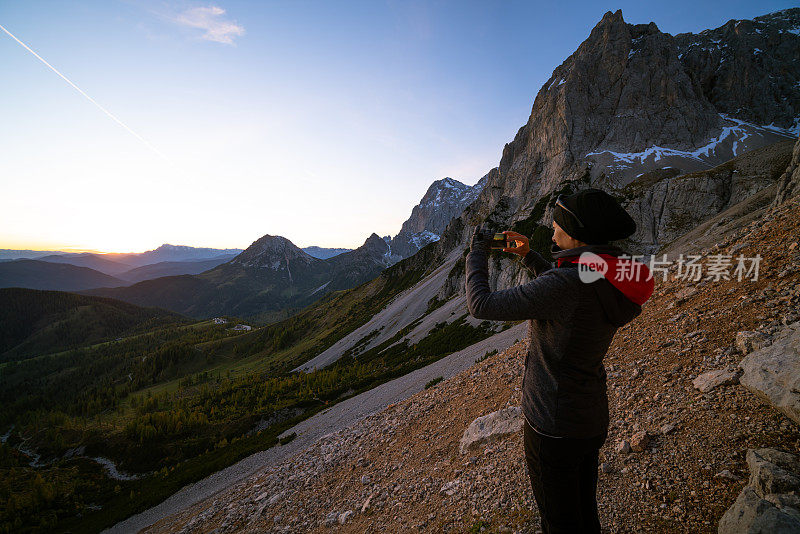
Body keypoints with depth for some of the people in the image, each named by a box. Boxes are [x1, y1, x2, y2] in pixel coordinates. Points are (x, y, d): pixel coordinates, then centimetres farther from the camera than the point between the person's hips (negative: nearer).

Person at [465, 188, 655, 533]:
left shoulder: (567, 284, -30)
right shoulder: (608, 279, -3)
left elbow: (481, 306, -25)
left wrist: (477, 254, -10)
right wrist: (529, 257, 13)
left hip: (554, 428, -8)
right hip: (593, 420, 8)